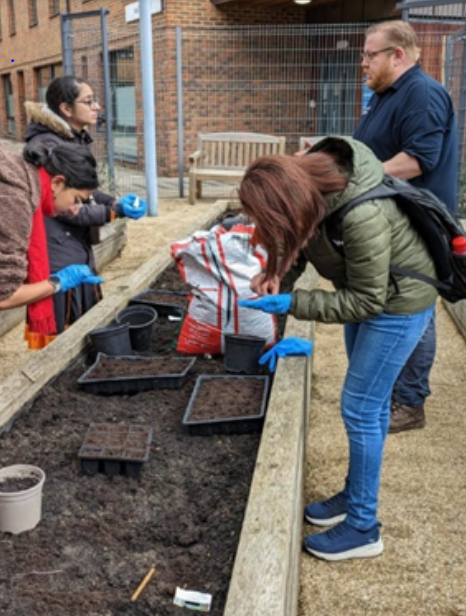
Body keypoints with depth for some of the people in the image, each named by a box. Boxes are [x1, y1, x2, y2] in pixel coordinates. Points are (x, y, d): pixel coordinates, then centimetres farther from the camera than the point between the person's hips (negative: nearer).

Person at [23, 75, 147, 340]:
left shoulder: (77, 140, 9)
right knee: (64, 334, 3)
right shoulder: (47, 147, -19)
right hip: (58, 255, -9)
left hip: (80, 248, 9)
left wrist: (116, 201, -1)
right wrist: (116, 212, -19)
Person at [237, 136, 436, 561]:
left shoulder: (363, 217, -39)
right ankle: (355, 494, 36)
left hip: (397, 301, -8)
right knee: (371, 400, 19)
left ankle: (363, 528, 14)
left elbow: (365, 301, -28)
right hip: (363, 289, 8)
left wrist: (290, 303, -27)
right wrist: (275, 272, -15)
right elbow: (301, 236, 3)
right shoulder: (310, 175, -16)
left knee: (361, 408, -3)